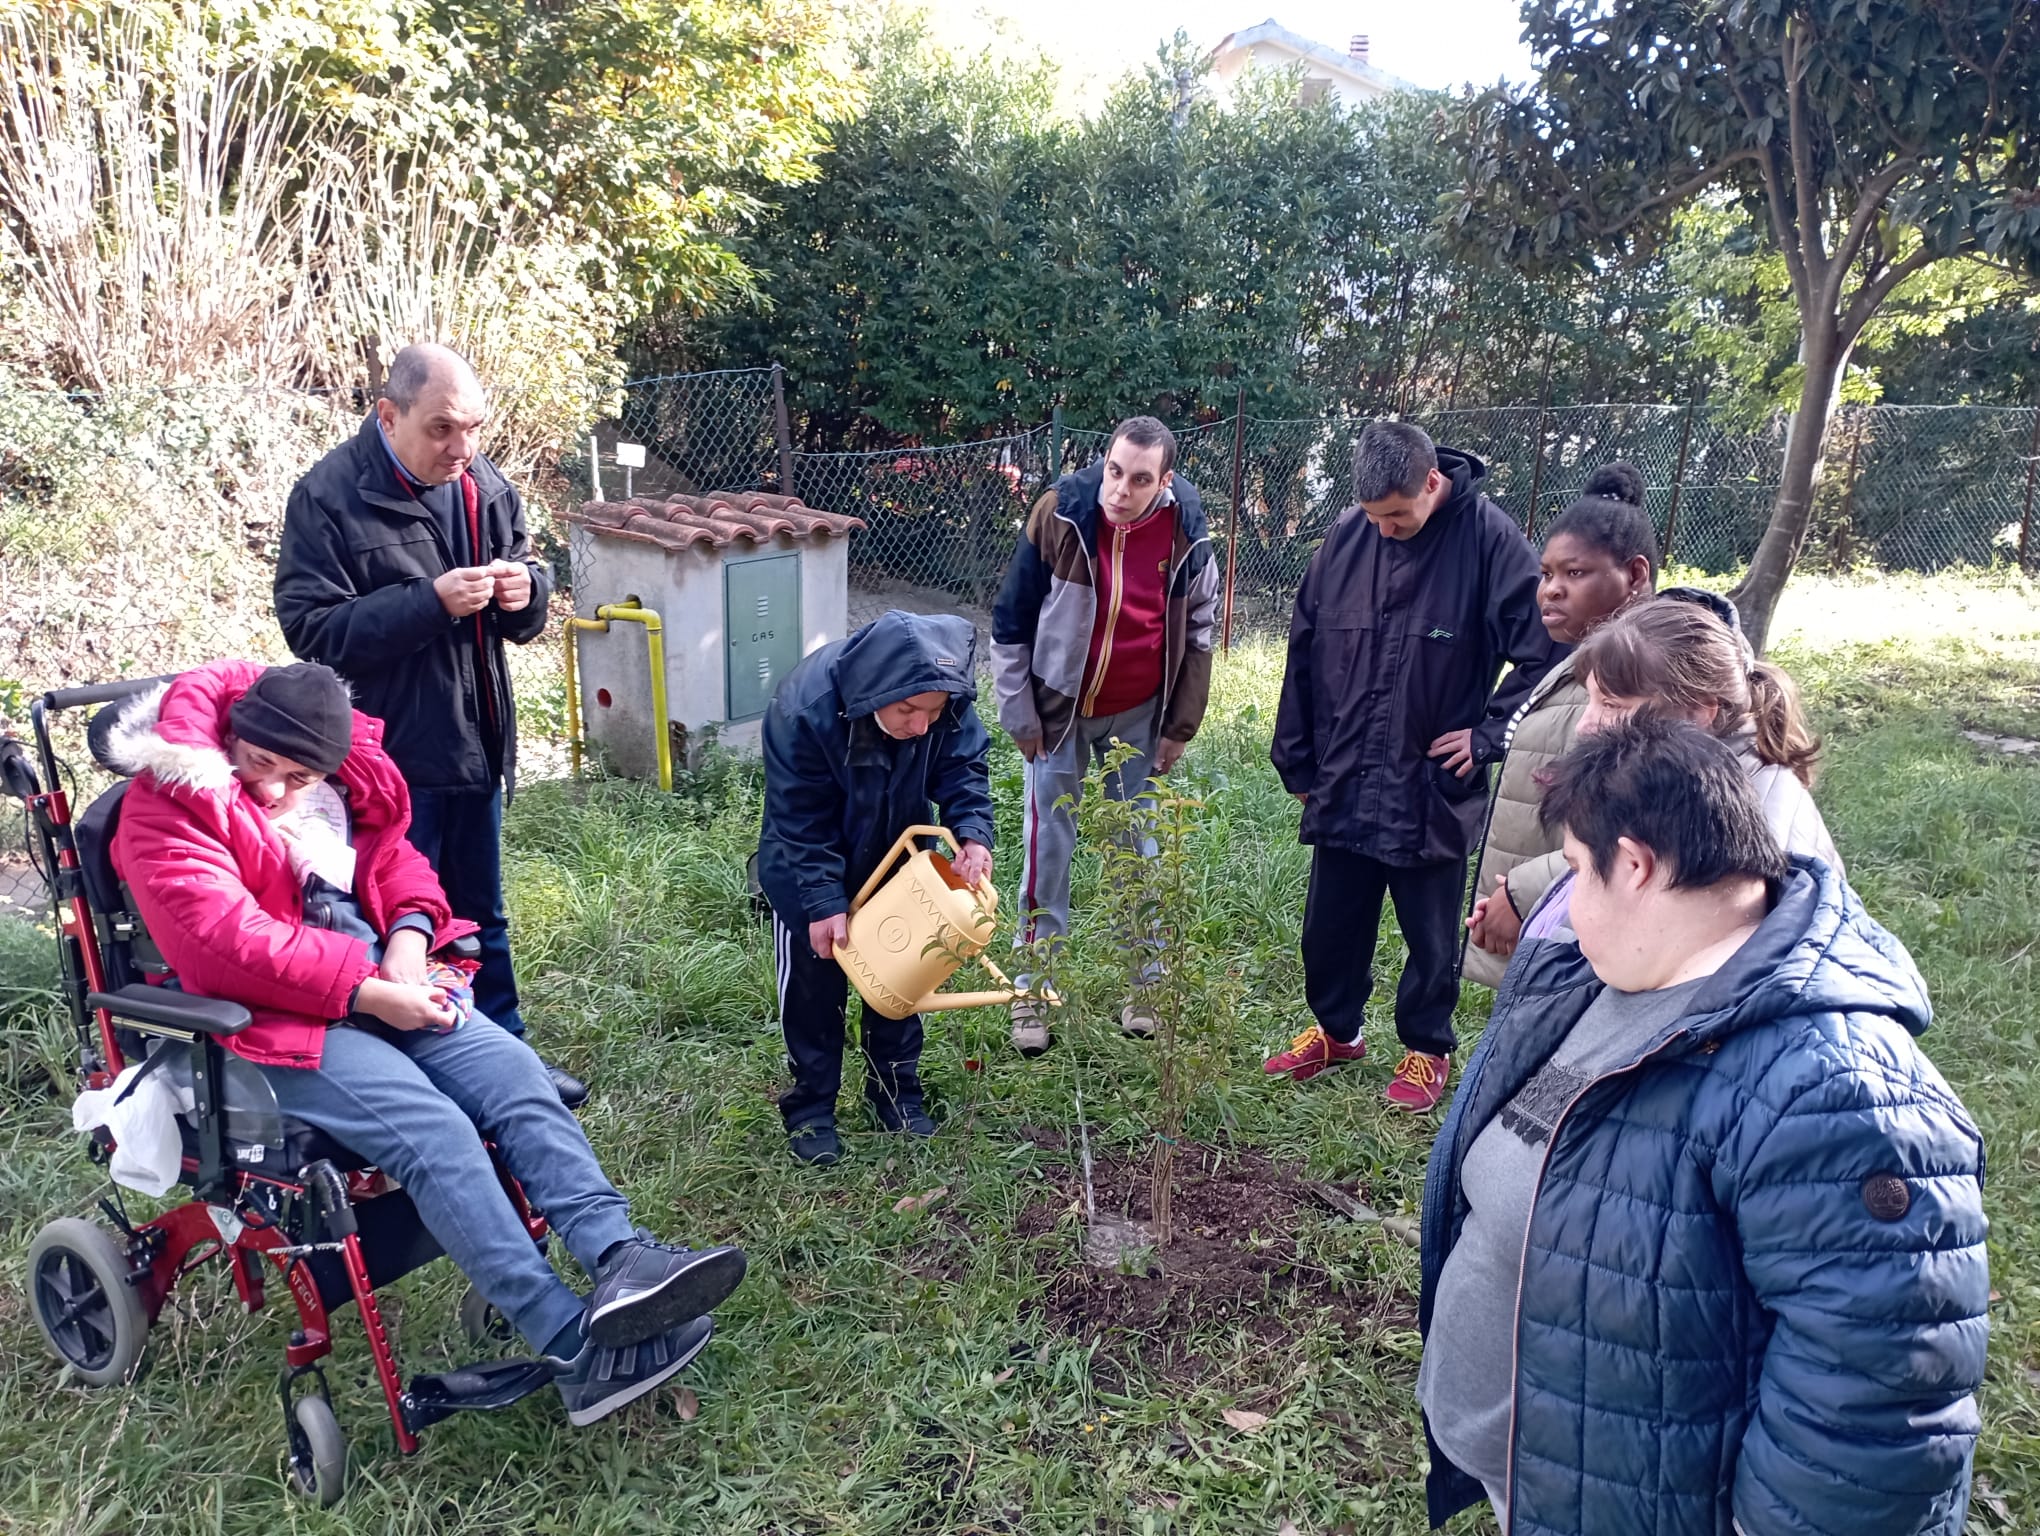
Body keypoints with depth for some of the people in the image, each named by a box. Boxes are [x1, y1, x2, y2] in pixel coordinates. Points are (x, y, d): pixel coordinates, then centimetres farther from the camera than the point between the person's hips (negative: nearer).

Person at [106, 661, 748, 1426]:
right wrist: (367, 992, -22)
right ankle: (576, 1349, -29)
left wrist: (410, 934, -5)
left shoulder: (336, 787, 12)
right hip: (273, 1021, -7)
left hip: (381, 985, 7)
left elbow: (393, 857, 18)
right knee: (435, 1132, -26)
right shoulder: (166, 809, -10)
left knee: (517, 1075, -17)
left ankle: (619, 1256, -27)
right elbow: (227, 942, -20)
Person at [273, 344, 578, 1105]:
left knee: (482, 918, 19)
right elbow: (310, 626, -18)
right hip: (389, 755, -6)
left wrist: (526, 588, -12)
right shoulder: (328, 497, -13)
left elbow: (526, 601, 13)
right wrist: (430, 601, -27)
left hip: (476, 745, 6)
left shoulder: (484, 484, 3)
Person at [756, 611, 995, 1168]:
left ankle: (896, 1090, 32)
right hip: (807, 862, -4)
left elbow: (962, 767, -14)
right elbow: (802, 823, -28)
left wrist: (972, 833, -32)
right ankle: (810, 1107, 20)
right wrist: (824, 901, -28)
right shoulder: (803, 712, -38)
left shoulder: (946, 701, -29)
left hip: (894, 854, 4)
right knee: (813, 976, 3)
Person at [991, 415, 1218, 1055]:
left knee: (1138, 847, 9)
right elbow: (1011, 622, -8)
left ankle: (1141, 981, 24)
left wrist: (1180, 727, 2)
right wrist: (1019, 716, -6)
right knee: (1048, 847, 2)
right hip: (1058, 709, -1)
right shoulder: (1060, 515, -16)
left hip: (1139, 715, 2)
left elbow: (1197, 635, 2)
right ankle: (1032, 990, 14)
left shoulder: (1186, 533, -11)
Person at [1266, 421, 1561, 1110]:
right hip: (1344, 781, 4)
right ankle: (1336, 1029, 39)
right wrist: (1296, 759, 7)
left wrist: (1488, 734, -11)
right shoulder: (1347, 536, -2)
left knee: (1431, 935, 12)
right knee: (1330, 921, 17)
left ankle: (1427, 1050, 34)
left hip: (1434, 787, -3)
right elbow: (1305, 652, 5)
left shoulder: (1489, 537, -14)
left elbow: (1541, 651, -9)